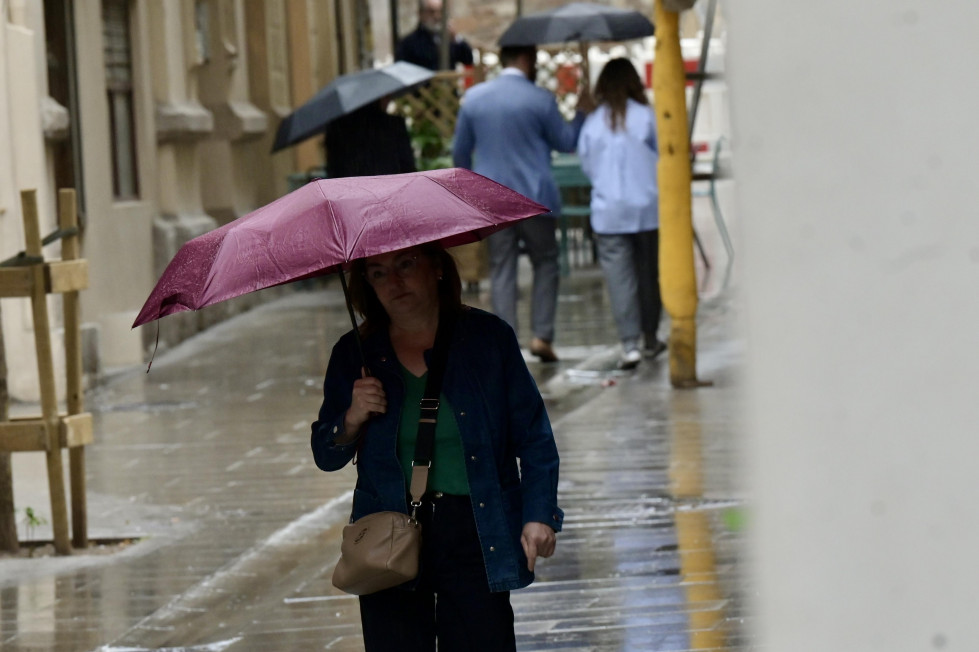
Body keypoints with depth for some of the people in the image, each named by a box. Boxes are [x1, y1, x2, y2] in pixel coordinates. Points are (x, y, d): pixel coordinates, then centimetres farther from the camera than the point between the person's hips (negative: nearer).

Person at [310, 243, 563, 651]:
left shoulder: (489, 338, 1)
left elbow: (534, 437, 5)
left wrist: (538, 514, -3)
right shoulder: (354, 355, 5)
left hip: (475, 537, -1)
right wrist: (352, 421, -10)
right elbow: (326, 457, 10)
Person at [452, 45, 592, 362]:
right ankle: (542, 335, 2)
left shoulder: (473, 97, 3)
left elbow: (460, 151, 10)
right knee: (545, 262, 12)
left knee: (501, 269, 6)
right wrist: (581, 113, 19)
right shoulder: (541, 100, -8)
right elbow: (566, 142, 3)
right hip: (533, 198, -3)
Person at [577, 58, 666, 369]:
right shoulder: (646, 116, -6)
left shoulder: (592, 123, -2)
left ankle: (630, 344, -11)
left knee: (619, 276, -2)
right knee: (649, 273, 13)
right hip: (647, 206, 0)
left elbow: (586, 165, 7)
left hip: (608, 212, 0)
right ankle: (650, 337, 23)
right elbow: (663, 158, 0)